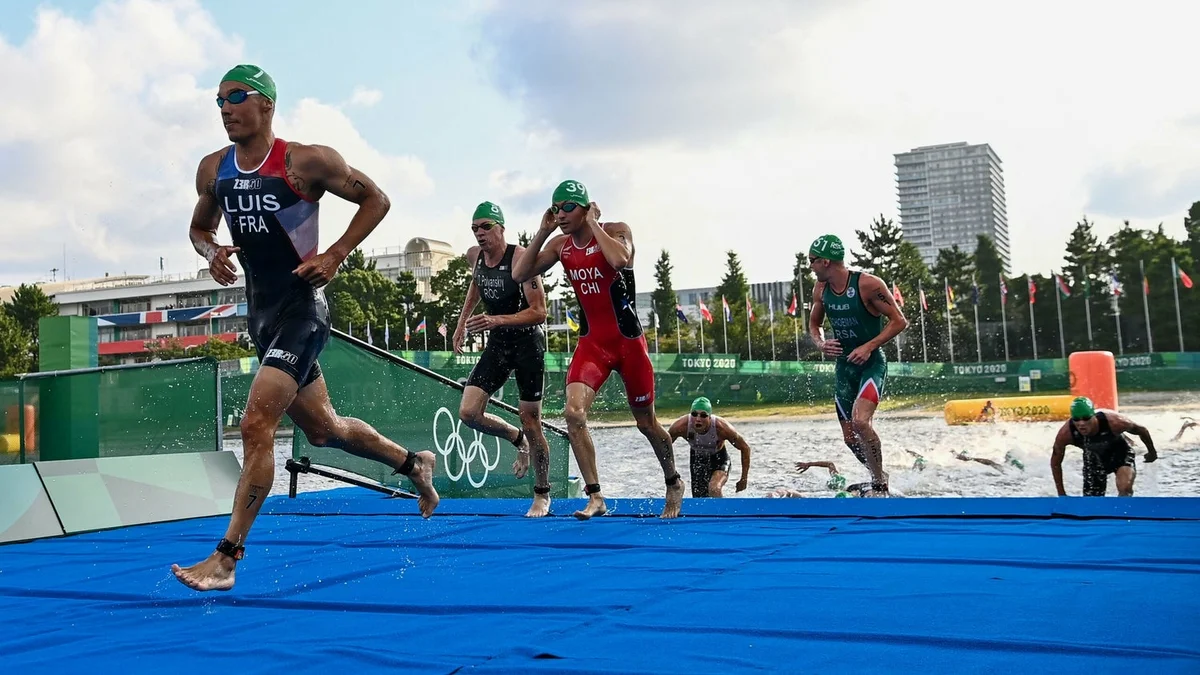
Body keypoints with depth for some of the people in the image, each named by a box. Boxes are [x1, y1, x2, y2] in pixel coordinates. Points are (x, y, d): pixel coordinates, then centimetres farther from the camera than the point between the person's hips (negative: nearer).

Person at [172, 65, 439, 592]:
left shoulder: (307, 161, -12)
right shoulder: (213, 170, 5)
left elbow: (376, 200, -5)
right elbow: (200, 228, 20)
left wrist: (333, 256, -14)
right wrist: (211, 252, -4)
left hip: (301, 311, -8)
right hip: (260, 313, 8)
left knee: (256, 425, -17)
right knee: (322, 429, 18)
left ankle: (226, 558, -9)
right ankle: (415, 464, 41)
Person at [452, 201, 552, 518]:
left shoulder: (521, 257, -21)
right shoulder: (474, 256, 0)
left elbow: (539, 312, -24)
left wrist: (497, 320, -35)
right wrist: (462, 322, 19)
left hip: (528, 342, -6)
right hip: (497, 343, 6)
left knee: (530, 422, 0)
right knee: (468, 412, -7)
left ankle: (542, 495, 17)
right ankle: (517, 439, 23)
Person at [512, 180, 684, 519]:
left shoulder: (617, 231, -11)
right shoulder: (560, 245, 3)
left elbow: (620, 260, -34)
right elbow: (519, 275, -4)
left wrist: (593, 224, -22)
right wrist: (543, 231, -8)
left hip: (628, 341, -3)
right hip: (591, 342, 4)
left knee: (646, 423, 10)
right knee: (573, 412, -20)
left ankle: (674, 483, 37)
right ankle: (595, 497, -12)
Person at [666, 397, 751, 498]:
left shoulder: (722, 428, -35)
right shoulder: (681, 426, -31)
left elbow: (745, 448, -19)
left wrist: (744, 479, -13)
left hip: (719, 459, -3)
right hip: (697, 459, 3)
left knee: (714, 489, -31)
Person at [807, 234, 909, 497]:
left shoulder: (868, 284, -17)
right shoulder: (820, 289, 2)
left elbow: (899, 321, -13)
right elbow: (814, 324, 17)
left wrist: (869, 346, -22)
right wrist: (821, 344, -5)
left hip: (872, 363, -6)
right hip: (843, 365, 6)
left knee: (860, 421, -27)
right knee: (850, 437, 6)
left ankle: (880, 485, -10)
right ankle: (879, 477, 30)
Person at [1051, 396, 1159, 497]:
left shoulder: (1112, 421, -38)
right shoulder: (1066, 433, -33)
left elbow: (1141, 430, -15)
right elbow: (1055, 461, -14)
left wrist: (1152, 452, 3)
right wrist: (1061, 493, -10)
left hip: (1119, 451, -2)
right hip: (1093, 457, 2)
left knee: (1125, 488, -29)